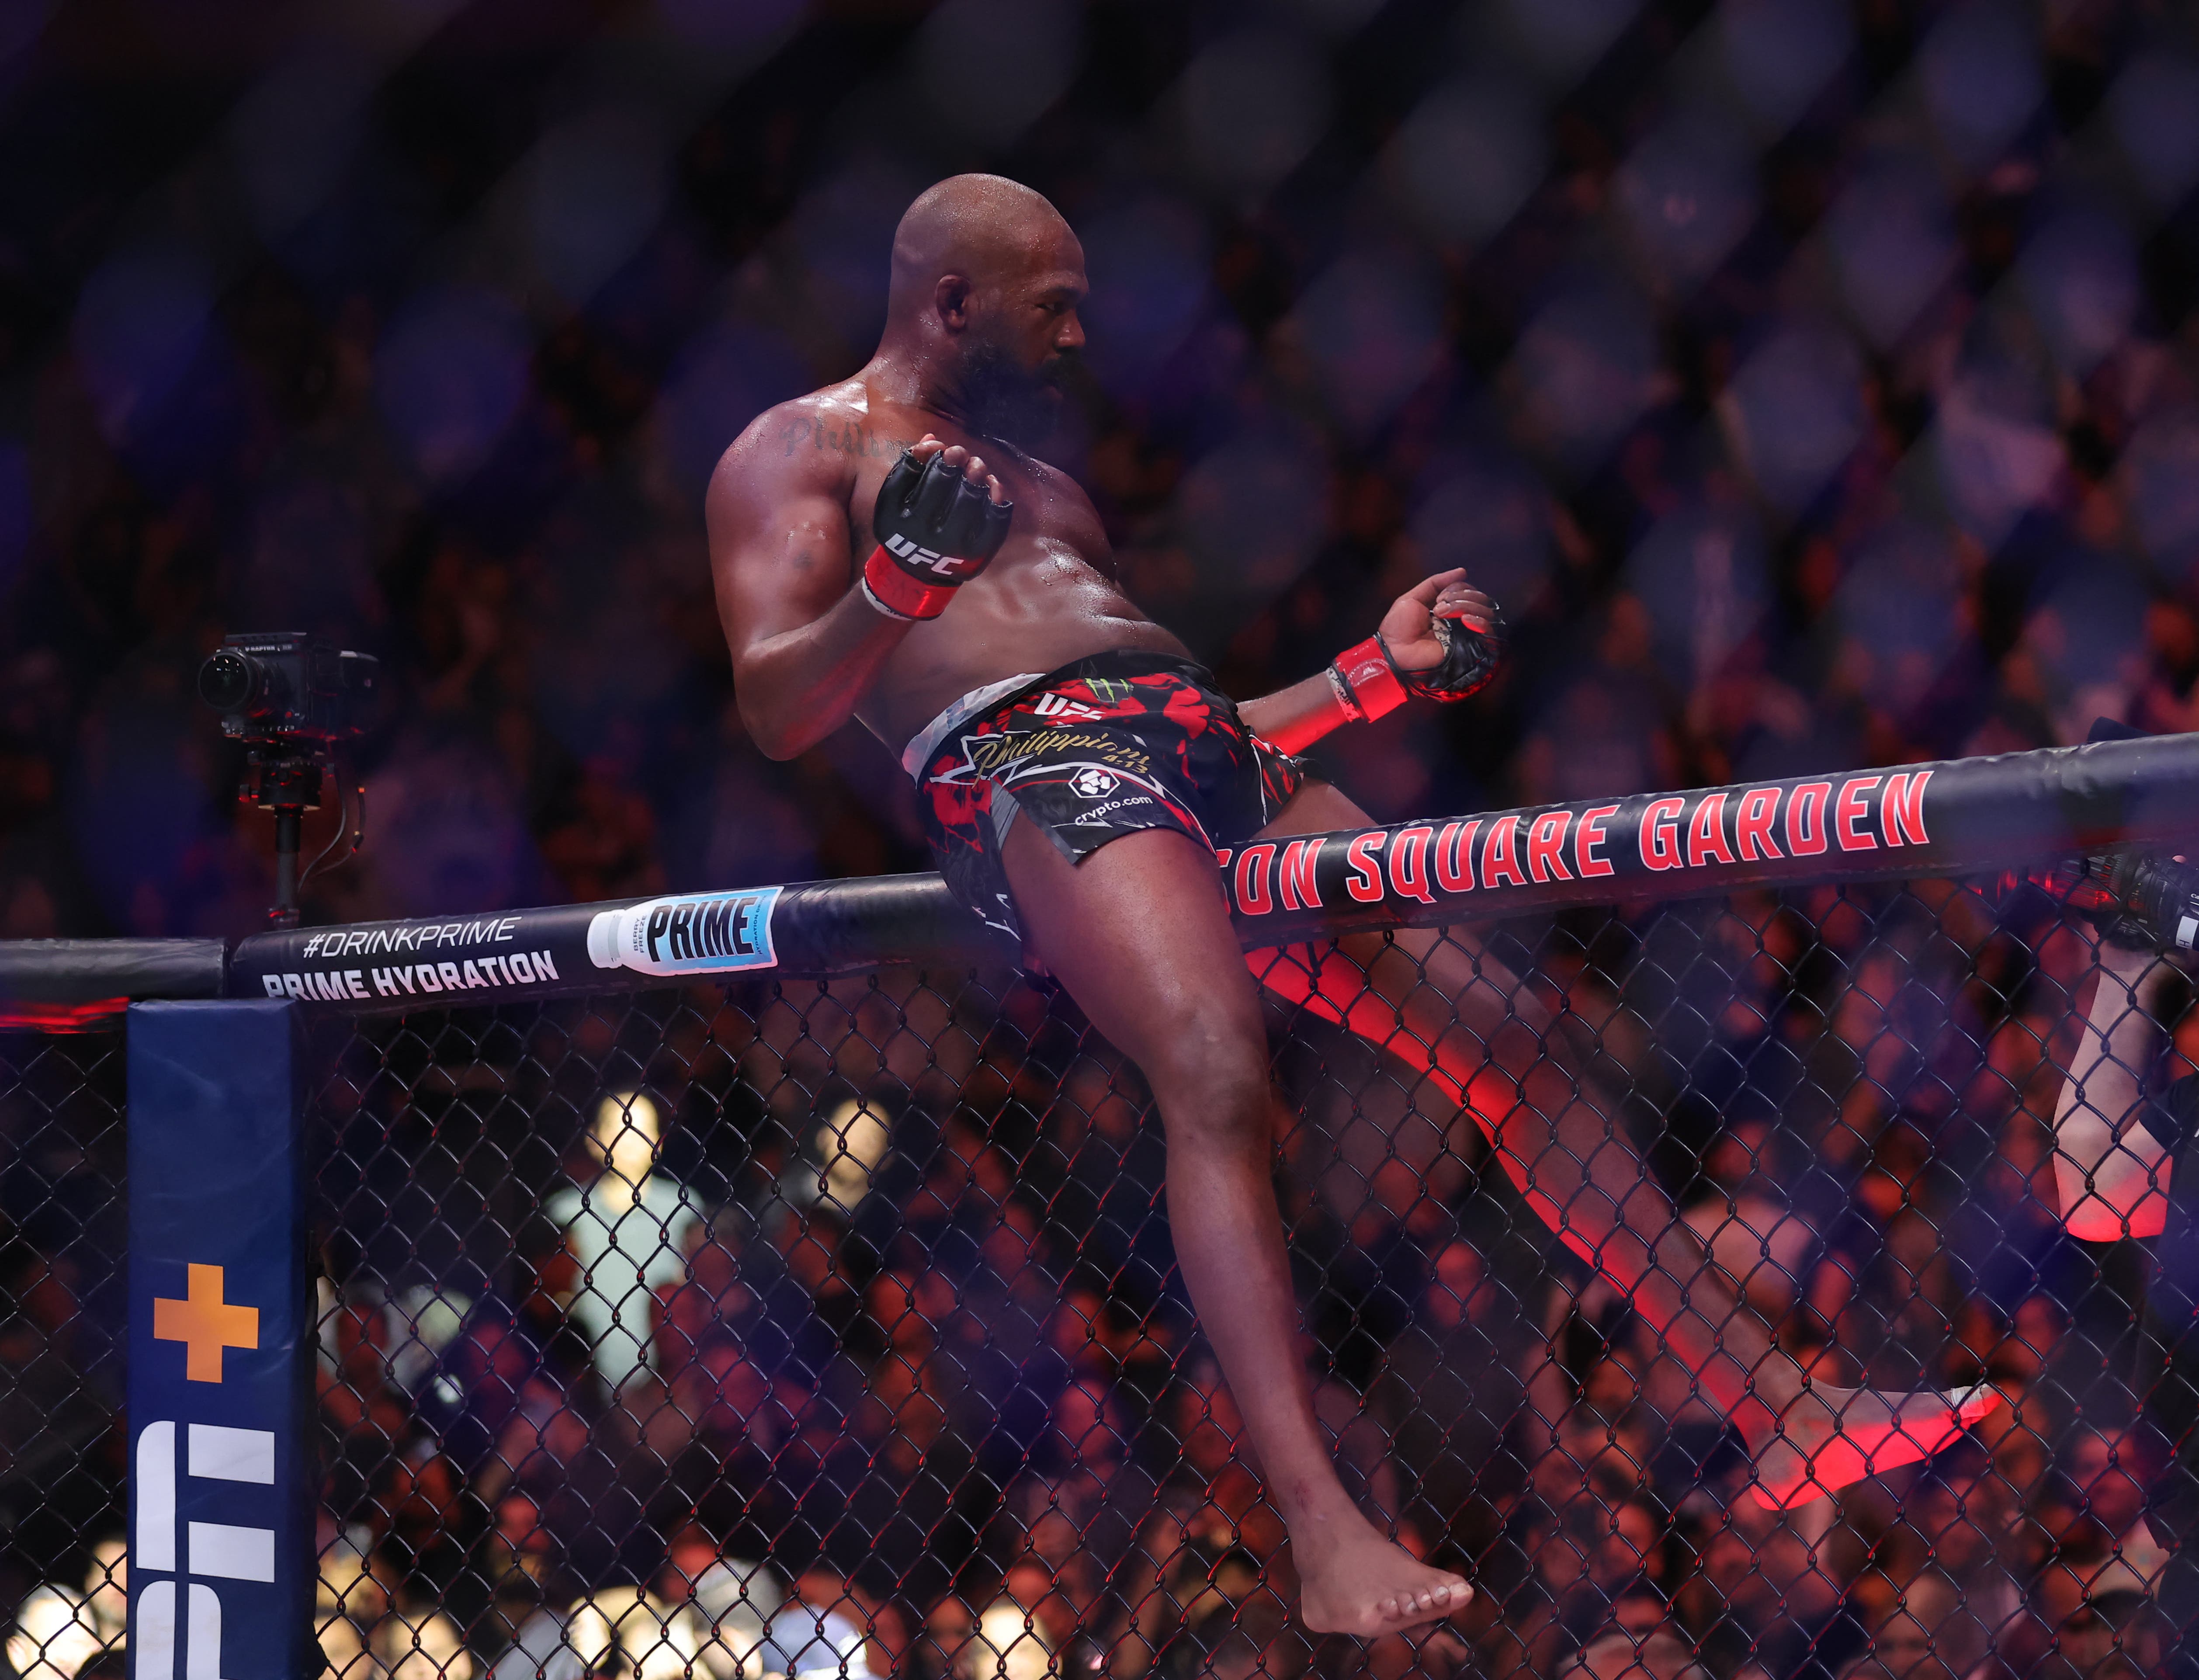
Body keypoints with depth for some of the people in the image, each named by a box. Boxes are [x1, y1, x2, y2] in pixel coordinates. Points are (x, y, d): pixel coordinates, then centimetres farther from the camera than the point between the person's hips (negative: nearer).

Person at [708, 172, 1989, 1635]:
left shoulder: (1043, 486, 35)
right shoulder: (800, 453, 11)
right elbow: (777, 710, -4)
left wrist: (1378, 675, 29)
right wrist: (893, 593, -22)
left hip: (1212, 757, 8)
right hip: (1022, 765, -8)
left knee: (1511, 1033, -1)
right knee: (1218, 1076, -33)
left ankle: (1778, 1407, 3)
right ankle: (1324, 1531, -42)